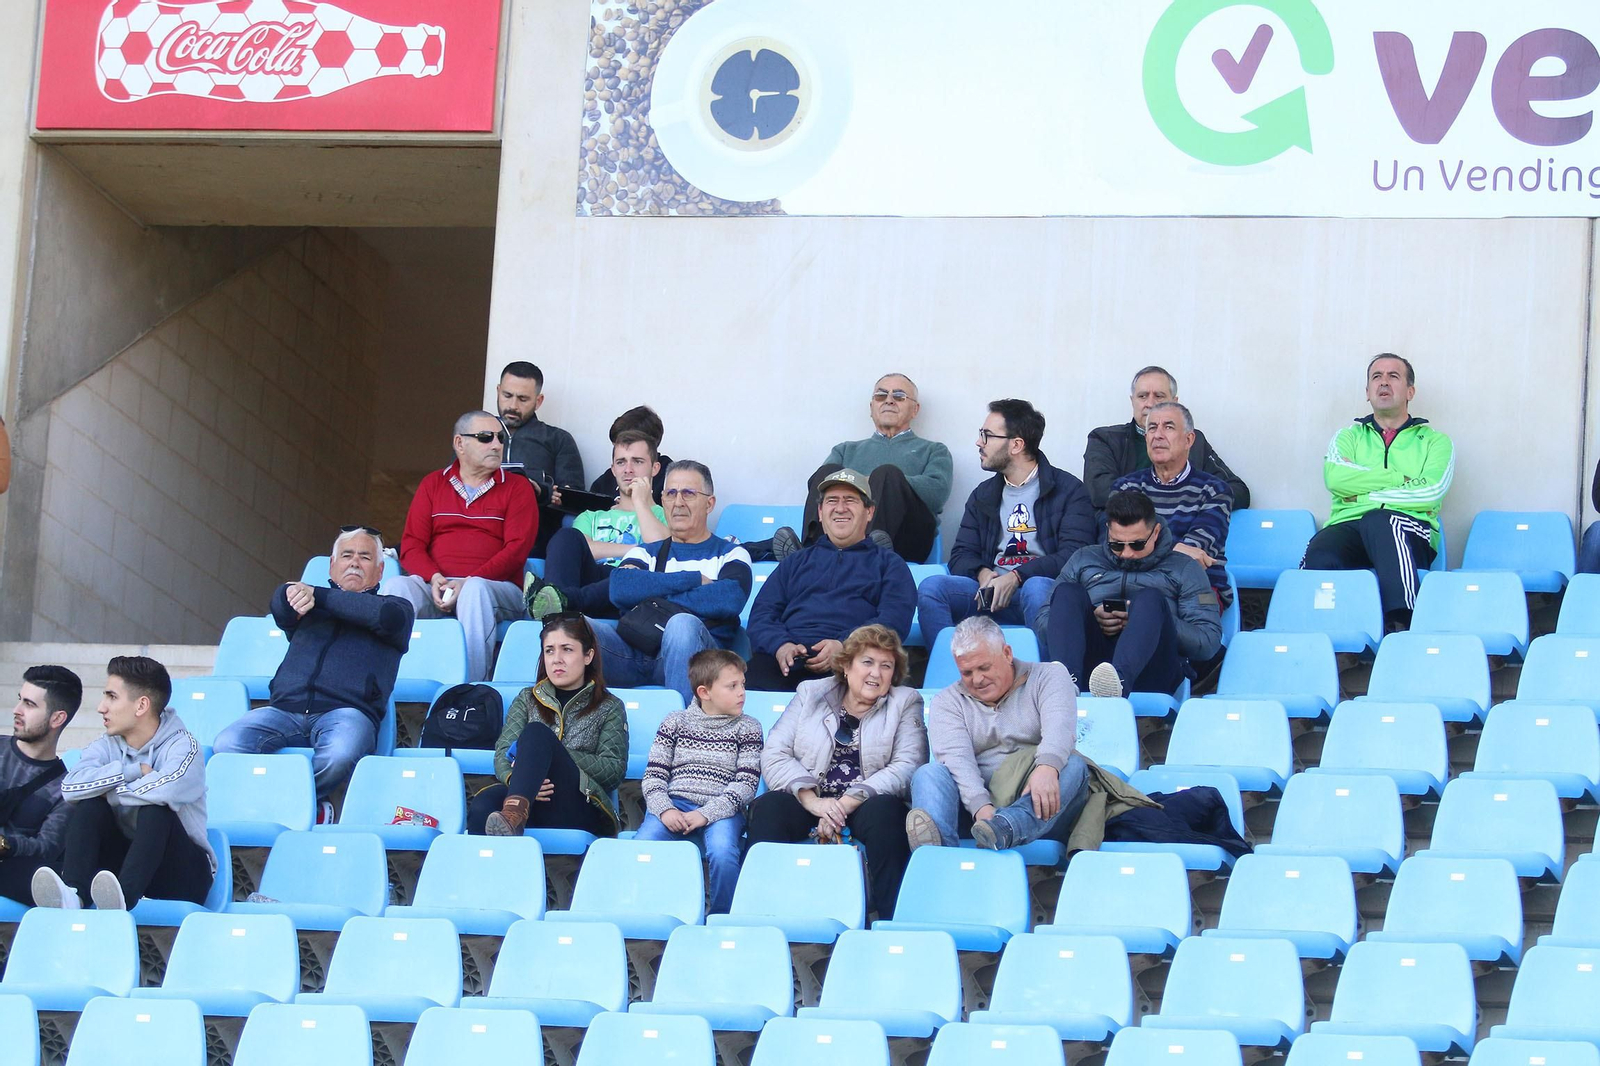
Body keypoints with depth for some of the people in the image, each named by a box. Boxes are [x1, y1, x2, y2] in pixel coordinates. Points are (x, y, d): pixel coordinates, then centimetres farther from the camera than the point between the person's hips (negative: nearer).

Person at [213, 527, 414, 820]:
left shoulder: (397, 607, 24)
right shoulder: (309, 607, 31)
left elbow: (387, 616, -2)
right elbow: (281, 605, 8)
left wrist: (318, 596, -2)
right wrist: (294, 595, -14)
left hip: (346, 711, -2)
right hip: (285, 708, 2)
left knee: (339, 754, -40)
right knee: (227, 746, -29)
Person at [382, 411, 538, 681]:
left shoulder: (517, 488, 11)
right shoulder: (433, 484, 19)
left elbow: (517, 549, -2)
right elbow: (411, 545, 11)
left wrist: (468, 583, -16)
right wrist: (434, 578, -12)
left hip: (496, 589, -2)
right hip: (436, 588, 2)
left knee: (475, 591, -38)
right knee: (395, 587, -29)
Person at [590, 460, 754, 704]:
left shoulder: (730, 555, 19)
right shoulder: (645, 553, 28)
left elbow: (730, 600, -6)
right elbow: (620, 590, 3)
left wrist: (655, 599, 1)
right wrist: (695, 580, 1)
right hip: (634, 652, 2)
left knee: (682, 624, -36)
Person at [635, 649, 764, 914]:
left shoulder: (747, 728, 12)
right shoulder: (675, 722, 15)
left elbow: (746, 783, 2)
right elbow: (653, 775, 10)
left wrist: (706, 814, -12)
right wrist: (664, 809, -11)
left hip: (721, 810, -1)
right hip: (674, 805, 1)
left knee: (722, 852, -34)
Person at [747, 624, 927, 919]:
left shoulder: (906, 702, 12)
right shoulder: (810, 694, 16)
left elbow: (907, 766, -4)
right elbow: (774, 754, 4)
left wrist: (846, 804, -16)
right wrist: (813, 800, -14)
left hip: (865, 805, -1)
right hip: (809, 804, 1)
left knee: (884, 811, -35)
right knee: (767, 807, -29)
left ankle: (892, 920, -35)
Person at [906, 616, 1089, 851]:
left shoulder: (1047, 677, 9)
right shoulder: (947, 702, 12)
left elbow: (1059, 728, -12)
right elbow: (956, 758, -7)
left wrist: (1047, 767, -36)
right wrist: (981, 807, -28)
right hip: (974, 803, 1)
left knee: (1073, 765, -29)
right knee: (928, 774, -24)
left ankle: (1005, 827, -58)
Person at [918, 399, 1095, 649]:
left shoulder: (1069, 490, 5)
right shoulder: (983, 495, 23)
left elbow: (1073, 554, -7)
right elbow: (961, 555, 17)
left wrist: (1016, 577, -19)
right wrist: (983, 573, -8)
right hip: (992, 590, 4)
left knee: (1037, 587, -40)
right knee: (931, 587, -22)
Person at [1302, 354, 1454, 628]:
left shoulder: (1435, 441, 21)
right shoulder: (1349, 437, 26)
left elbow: (1429, 494, 0)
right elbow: (1335, 478, 2)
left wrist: (1364, 494, -1)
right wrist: (1402, 478, 1)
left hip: (1410, 534, -2)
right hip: (1348, 526, 2)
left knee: (1378, 521, -41)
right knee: (1320, 553, -37)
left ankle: (1401, 623, -52)